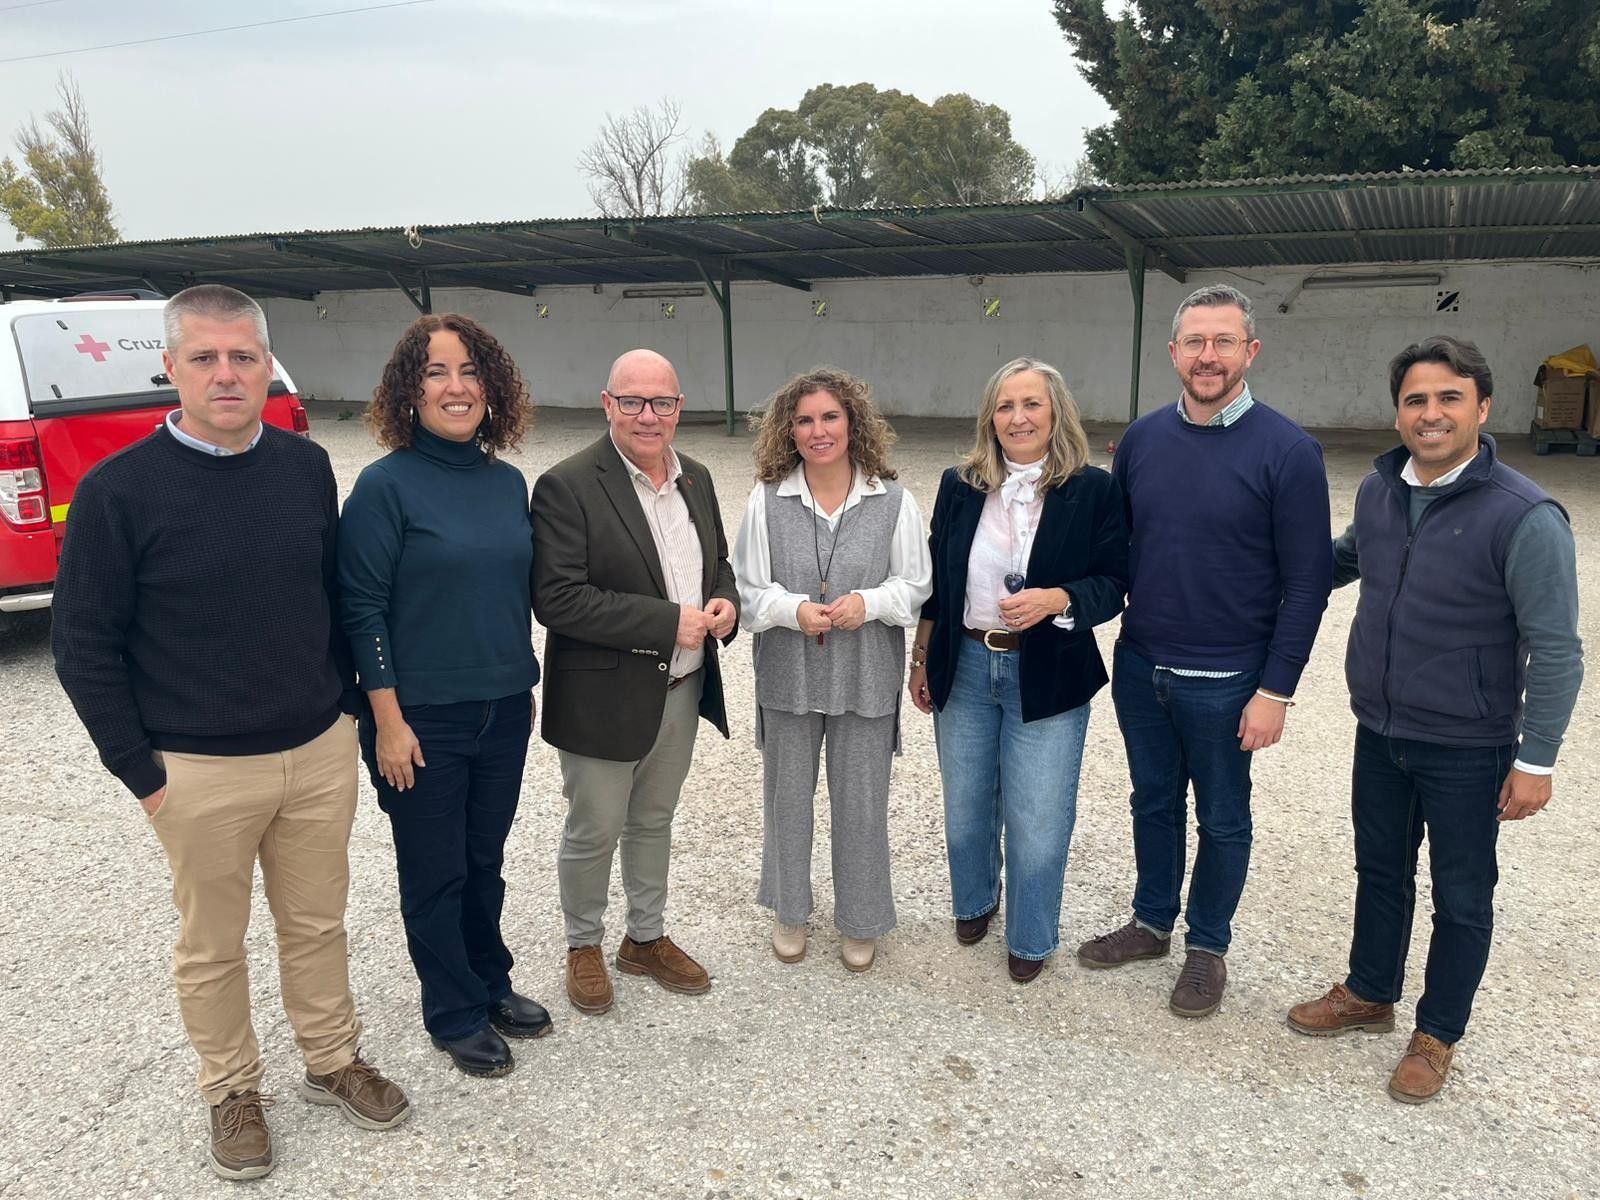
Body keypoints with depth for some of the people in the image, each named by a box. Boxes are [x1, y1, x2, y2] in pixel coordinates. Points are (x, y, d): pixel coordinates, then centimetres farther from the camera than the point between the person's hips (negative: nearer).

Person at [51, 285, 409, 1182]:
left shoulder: (307, 468, 0)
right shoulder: (119, 491, -12)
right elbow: (85, 645, -7)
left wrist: (349, 704, 11)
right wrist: (140, 772, -7)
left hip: (321, 753, 3)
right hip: (200, 771, -3)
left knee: (318, 923, 18)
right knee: (212, 946, 14)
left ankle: (335, 1060, 38)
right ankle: (233, 1091, 36)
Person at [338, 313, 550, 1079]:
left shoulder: (508, 482, 3)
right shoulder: (385, 485, -13)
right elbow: (361, 609, -13)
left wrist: (525, 686, 14)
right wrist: (388, 721, -14)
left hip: (504, 710, 5)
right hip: (422, 716, -5)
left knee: (484, 860, 20)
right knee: (435, 871, 11)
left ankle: (490, 984, 39)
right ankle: (454, 1014, 30)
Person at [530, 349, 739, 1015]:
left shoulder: (695, 478, 5)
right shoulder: (567, 486, -17)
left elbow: (718, 561, 17)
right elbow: (557, 598, -24)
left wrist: (726, 604, -7)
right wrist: (668, 623, -25)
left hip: (683, 691, 6)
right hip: (605, 698, -6)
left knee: (653, 823, 22)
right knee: (593, 832, 11)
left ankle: (646, 939, 42)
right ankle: (583, 947, 35)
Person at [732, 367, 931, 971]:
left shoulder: (893, 502, -4)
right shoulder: (767, 500, -4)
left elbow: (915, 585, 1)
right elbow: (747, 588, -1)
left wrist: (869, 602, -17)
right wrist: (794, 610, -19)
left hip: (866, 678, -1)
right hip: (788, 676, 1)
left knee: (861, 801, 10)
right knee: (787, 795, 15)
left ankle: (859, 920, 32)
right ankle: (789, 910, 38)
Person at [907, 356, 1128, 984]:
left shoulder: (1093, 490, -7)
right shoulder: (959, 486, 1)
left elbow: (1111, 585, -6)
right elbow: (935, 580, 7)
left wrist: (1054, 599, -25)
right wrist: (922, 659, 10)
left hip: (1048, 677, -3)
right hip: (964, 668, 3)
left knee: (1037, 821, 4)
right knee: (966, 808, 18)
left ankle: (1030, 939, 28)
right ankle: (973, 903, 45)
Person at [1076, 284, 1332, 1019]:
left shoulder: (1287, 452, -13)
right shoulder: (1142, 439, 0)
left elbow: (1306, 581, -12)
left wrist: (1276, 689, -13)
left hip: (1225, 682, -4)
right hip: (1140, 668, 4)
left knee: (1222, 819, 14)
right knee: (1153, 803, 19)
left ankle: (1208, 945, 33)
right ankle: (1151, 923, 39)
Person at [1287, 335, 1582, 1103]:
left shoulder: (1524, 517, -21)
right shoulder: (1377, 490, -3)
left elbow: (1555, 651, -16)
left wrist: (1536, 760, -15)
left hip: (1467, 751, -5)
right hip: (1379, 734, 5)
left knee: (1461, 896, 13)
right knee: (1380, 870, 21)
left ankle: (1438, 1034, 32)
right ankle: (1369, 993, 42)